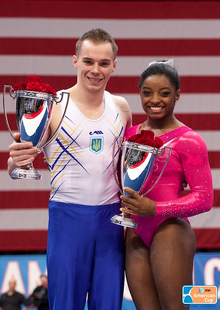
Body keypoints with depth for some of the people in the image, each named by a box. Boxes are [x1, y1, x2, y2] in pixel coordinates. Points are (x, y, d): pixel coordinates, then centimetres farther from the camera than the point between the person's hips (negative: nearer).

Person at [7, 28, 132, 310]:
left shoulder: (120, 108, 8)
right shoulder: (53, 106, -5)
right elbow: (16, 168, -10)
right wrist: (16, 159, -32)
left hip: (111, 216, 4)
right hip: (67, 215, -4)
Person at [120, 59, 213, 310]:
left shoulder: (188, 141, -6)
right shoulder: (131, 134, 12)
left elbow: (204, 198, -10)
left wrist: (155, 209, -19)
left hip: (170, 231, -6)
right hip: (135, 233, 6)